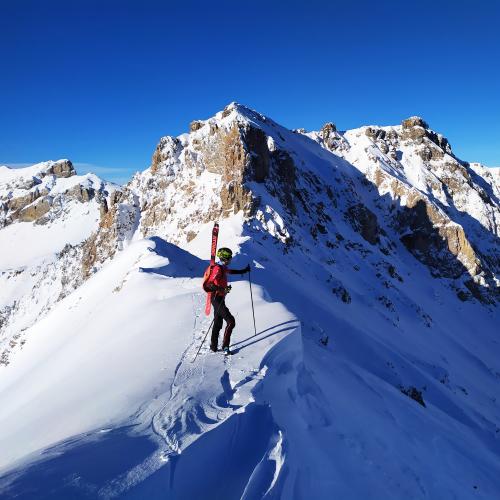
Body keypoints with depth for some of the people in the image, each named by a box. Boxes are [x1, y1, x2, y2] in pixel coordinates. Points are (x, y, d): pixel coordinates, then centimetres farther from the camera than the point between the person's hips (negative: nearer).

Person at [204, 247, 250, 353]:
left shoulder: (223, 268, 10)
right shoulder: (218, 269, -19)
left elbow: (231, 271, 33)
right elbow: (209, 284, -28)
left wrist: (245, 270, 38)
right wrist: (222, 289, -42)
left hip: (219, 299, 10)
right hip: (217, 299, -10)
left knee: (218, 324, 17)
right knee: (231, 322, -10)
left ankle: (213, 347, 27)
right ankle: (225, 346, -3)